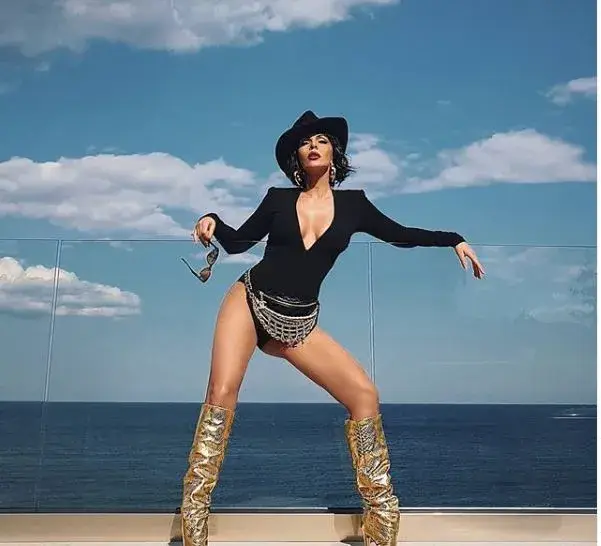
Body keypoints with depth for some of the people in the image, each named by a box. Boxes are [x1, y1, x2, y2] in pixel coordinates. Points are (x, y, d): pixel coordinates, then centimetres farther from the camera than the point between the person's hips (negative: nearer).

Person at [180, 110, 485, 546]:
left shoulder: (352, 203, 8)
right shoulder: (278, 198, 6)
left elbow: (399, 235, 16)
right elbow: (238, 242, 12)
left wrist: (454, 240, 8)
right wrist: (214, 222, -7)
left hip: (298, 323, 1)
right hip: (249, 302, -1)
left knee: (365, 395, -11)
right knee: (222, 393, -20)